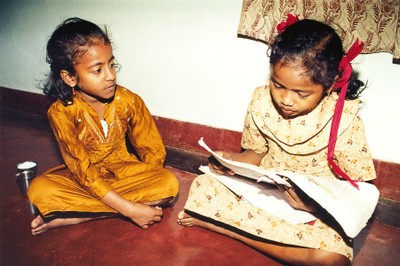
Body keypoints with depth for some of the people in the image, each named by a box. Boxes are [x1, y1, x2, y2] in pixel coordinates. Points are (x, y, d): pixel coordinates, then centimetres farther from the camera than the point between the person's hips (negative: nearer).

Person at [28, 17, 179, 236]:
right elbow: (83, 171, -24)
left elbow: (152, 152, -6)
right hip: (84, 176, -2)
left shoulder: (129, 101, -15)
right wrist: (129, 209, -30)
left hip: (124, 170, 3)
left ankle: (66, 217, -21)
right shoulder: (61, 112, -21)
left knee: (169, 184, -26)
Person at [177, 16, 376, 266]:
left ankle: (224, 225, -18)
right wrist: (232, 160, -18)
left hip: (317, 208, 0)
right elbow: (256, 153, 5)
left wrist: (316, 204, -30)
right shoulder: (262, 101, -9)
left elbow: (356, 186, -11)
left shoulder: (345, 119, -18)